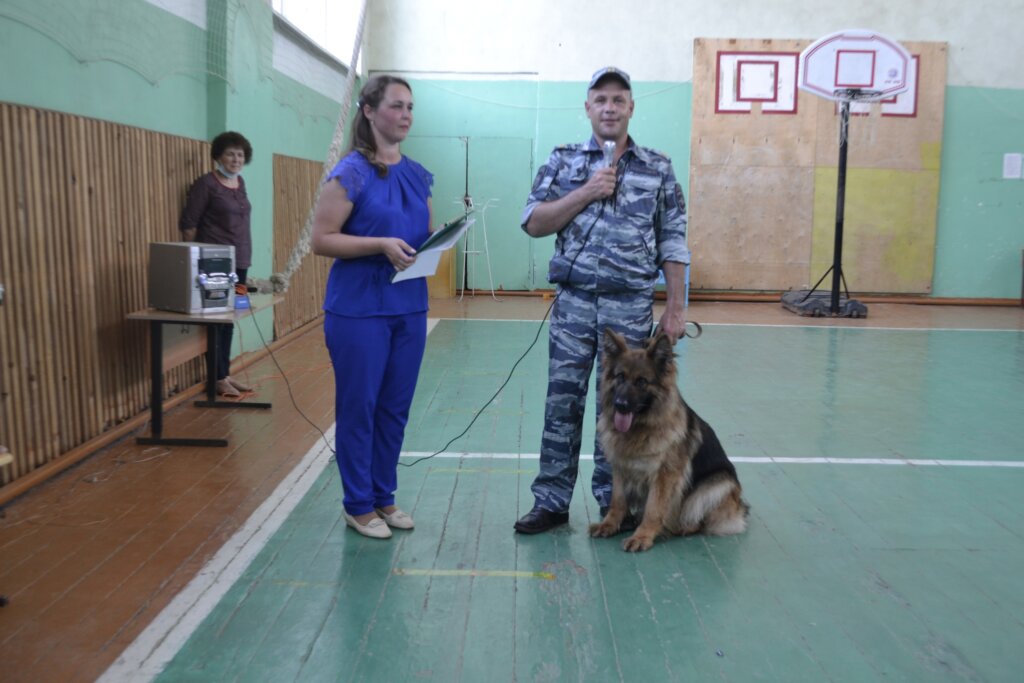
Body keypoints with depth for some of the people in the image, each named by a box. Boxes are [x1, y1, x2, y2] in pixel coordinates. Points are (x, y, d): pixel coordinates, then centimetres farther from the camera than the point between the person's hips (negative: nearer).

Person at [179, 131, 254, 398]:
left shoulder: (240, 182, 12)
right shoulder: (206, 183, -9)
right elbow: (187, 224, -9)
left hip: (239, 261, 7)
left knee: (229, 320, 12)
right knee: (216, 321, -1)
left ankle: (226, 374, 20)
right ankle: (218, 378, 7)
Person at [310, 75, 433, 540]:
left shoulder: (418, 175, 10)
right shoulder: (351, 172, -9)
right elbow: (321, 240, -12)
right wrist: (381, 244, -22)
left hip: (409, 307, 6)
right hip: (359, 308, -6)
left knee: (395, 407, 12)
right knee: (358, 406, 5)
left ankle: (384, 495, 28)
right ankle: (358, 505, 19)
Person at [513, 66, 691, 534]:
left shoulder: (658, 169, 8)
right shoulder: (563, 161, 8)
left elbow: (673, 244, 6)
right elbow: (534, 223, 0)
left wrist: (675, 308, 1)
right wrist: (587, 192, -10)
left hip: (632, 306, 0)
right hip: (573, 301, 0)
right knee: (562, 403, 2)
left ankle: (614, 502, 20)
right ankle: (551, 502, 12)